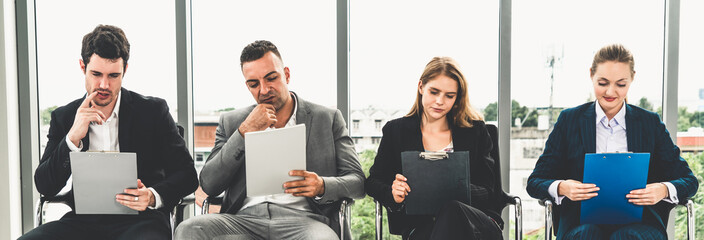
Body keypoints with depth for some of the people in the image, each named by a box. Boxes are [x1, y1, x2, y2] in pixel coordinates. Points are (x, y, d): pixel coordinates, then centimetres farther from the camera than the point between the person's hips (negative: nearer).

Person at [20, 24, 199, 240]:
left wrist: (154, 196, -20)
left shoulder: (154, 111, 2)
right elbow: (45, 187, 4)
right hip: (84, 220, 3)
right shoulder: (64, 117, 10)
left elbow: (187, 175, 1)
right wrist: (73, 138, -11)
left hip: (140, 219, -3)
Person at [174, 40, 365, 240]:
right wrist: (245, 132, -2)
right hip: (245, 218, 3)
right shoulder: (231, 123, 17)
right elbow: (209, 185, 7)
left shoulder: (328, 119, 13)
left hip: (303, 218, -2)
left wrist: (322, 186, -13)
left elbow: (357, 181, 10)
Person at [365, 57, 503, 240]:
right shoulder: (396, 130, 10)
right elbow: (373, 181, 12)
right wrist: (393, 194, -11)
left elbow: (487, 191, 7)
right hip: (420, 225, -1)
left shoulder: (475, 130, 10)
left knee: (452, 210, -35)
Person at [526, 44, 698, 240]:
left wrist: (664, 190, -11)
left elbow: (688, 181, 12)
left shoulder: (650, 123, 14)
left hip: (638, 223, 1)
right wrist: (561, 188, -17)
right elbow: (535, 182, 7)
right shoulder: (569, 120, 10)